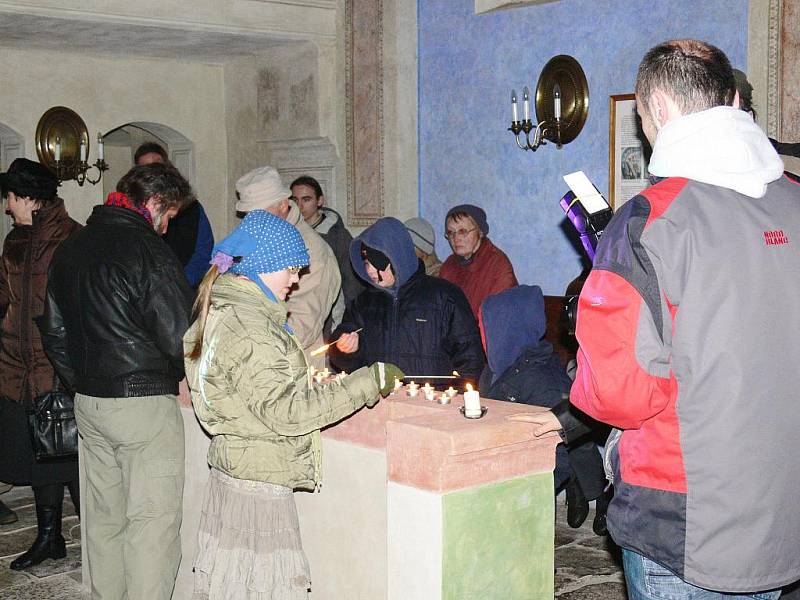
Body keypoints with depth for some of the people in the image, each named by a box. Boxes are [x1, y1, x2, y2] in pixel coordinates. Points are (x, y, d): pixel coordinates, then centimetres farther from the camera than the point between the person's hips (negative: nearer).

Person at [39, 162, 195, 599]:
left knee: (104, 514, 17)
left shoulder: (69, 248, 10)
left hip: (88, 401, 8)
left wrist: (82, 383, 19)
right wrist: (180, 373, 2)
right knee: (153, 520, -1)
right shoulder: (147, 251, -15)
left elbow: (53, 332, 16)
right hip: (144, 403, -8)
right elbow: (179, 338, -18)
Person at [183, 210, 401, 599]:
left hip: (230, 473, 10)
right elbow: (284, 412, -24)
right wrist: (370, 382, -22)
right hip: (261, 483, -10)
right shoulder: (246, 326, -20)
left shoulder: (219, 311, 11)